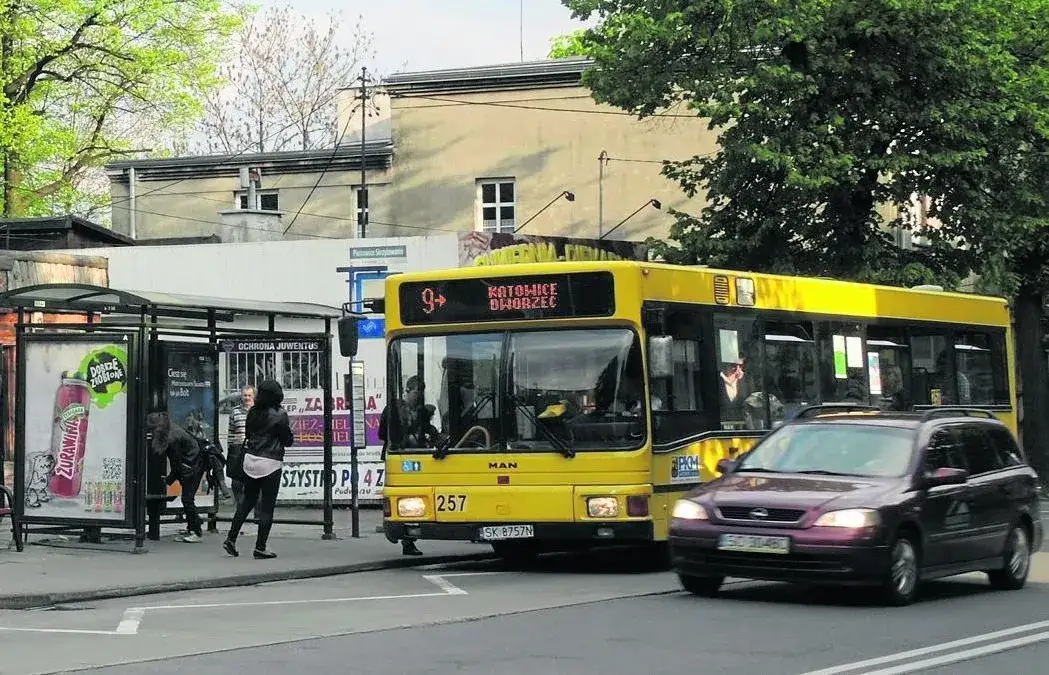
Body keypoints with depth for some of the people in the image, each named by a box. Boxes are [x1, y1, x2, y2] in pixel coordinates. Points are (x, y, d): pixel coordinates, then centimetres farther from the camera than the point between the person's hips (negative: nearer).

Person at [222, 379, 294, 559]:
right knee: (267, 506, 0)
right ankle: (260, 548, -1)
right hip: (270, 463, -6)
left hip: (250, 459, 6)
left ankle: (231, 538, 13)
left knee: (247, 501, 17)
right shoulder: (279, 415, -12)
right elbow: (288, 440, -5)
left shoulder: (253, 412, 4)